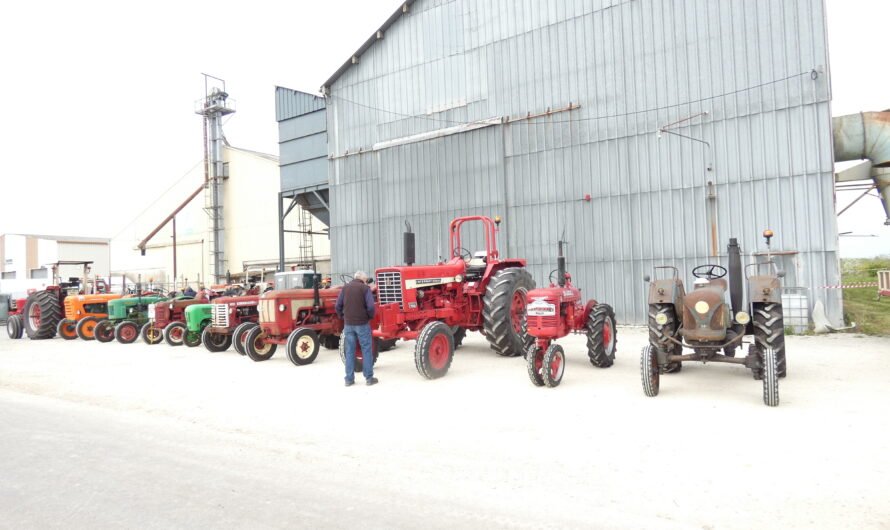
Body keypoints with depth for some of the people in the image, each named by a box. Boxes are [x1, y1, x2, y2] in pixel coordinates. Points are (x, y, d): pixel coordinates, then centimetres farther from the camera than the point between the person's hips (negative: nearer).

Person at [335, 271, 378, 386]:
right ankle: (369, 378, 7)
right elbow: (370, 306, -14)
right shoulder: (365, 288, -5)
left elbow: (337, 306, 5)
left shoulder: (345, 288, 8)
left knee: (349, 351, 9)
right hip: (362, 323, -4)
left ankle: (349, 379, 11)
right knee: (366, 350, 4)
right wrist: (370, 316, 4)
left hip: (348, 324, 4)